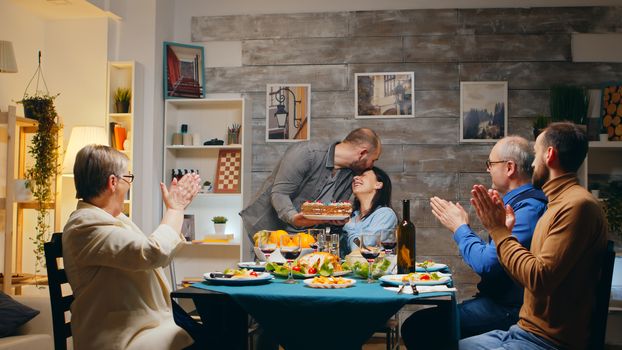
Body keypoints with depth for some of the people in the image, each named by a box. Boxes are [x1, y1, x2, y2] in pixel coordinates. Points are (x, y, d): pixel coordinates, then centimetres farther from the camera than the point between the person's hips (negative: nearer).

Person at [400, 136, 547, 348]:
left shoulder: (529, 207, -18)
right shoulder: (517, 202, 15)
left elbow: (486, 264, -23)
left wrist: (459, 227, -9)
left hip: (507, 309, -10)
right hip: (495, 299, 10)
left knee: (415, 327, -17)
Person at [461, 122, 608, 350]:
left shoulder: (579, 205, -16)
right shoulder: (559, 204, 15)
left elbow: (539, 279, -23)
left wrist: (499, 230, -13)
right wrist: (504, 231, 5)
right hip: (524, 331, 9)